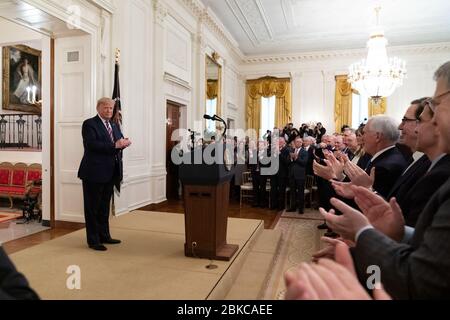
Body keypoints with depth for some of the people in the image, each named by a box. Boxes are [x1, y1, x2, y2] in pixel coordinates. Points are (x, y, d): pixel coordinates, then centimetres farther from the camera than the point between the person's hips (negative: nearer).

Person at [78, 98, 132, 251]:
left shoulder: (114, 126, 16)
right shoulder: (89, 124, -7)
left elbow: (119, 143, 14)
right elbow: (91, 144, -21)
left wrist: (124, 143, -10)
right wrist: (114, 145, -26)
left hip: (110, 173, 8)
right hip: (94, 173, -7)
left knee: (104, 206, 17)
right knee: (92, 207, 4)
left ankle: (104, 236, 29)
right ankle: (93, 240, 13)